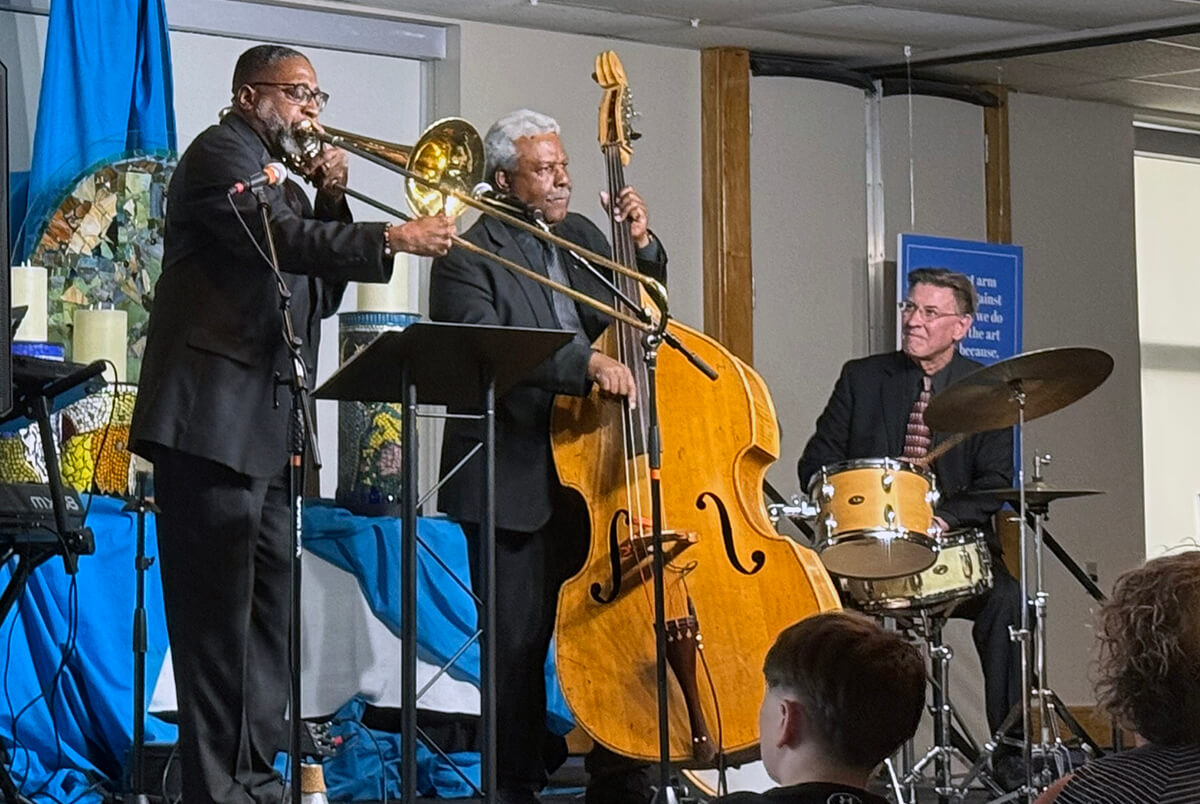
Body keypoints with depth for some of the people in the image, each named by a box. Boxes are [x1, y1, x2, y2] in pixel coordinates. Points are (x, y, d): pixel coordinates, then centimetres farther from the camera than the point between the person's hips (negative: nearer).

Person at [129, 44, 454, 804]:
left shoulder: (283, 183, 24)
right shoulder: (221, 155, -4)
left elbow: (322, 291, 20)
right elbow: (281, 240, -21)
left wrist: (331, 202, 8)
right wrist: (392, 238, -26)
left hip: (269, 429, 10)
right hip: (213, 421, -10)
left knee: (268, 611, 10)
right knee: (219, 612, -10)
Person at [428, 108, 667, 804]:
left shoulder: (582, 235, 14)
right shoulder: (470, 252, -6)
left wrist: (643, 246, 2)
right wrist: (583, 363, -30)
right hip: (516, 479, -5)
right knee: (519, 643, -2)